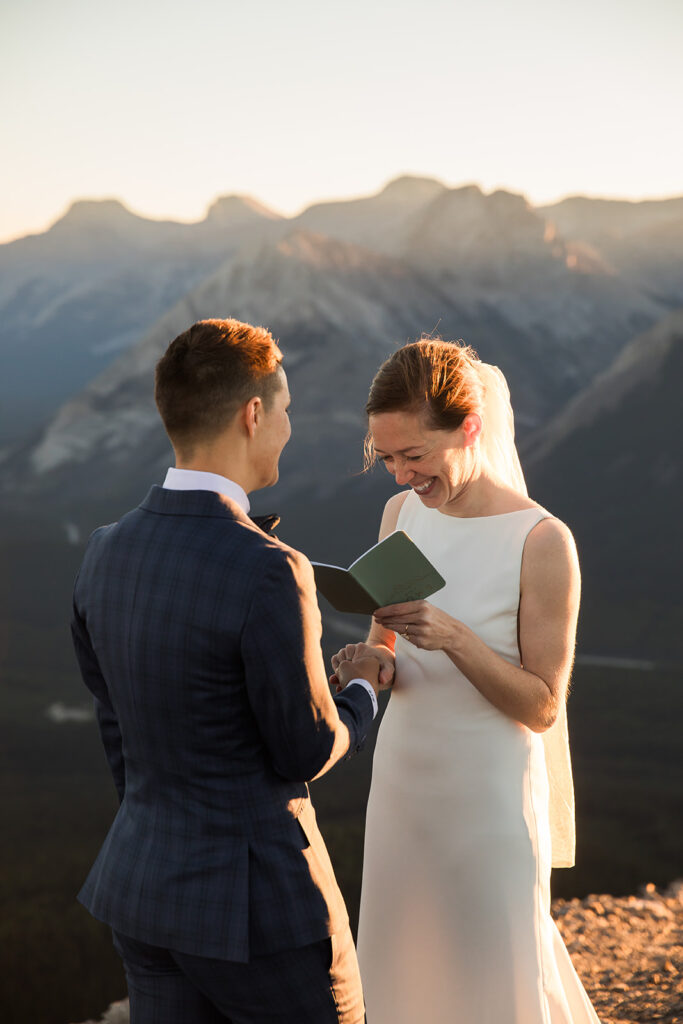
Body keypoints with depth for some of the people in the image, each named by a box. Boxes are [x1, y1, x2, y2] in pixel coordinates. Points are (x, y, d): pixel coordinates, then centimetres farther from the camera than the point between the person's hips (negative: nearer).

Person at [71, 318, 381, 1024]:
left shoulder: (106, 555, 0)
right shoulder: (267, 574, -25)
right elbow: (304, 753, -15)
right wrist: (363, 691, 6)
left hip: (144, 886, 7)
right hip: (258, 901, -7)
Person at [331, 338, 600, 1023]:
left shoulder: (542, 542, -17)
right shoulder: (402, 514, 1)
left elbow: (542, 706, -14)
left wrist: (452, 636, -27)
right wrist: (377, 662, -14)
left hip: (489, 794, -6)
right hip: (403, 782, 6)